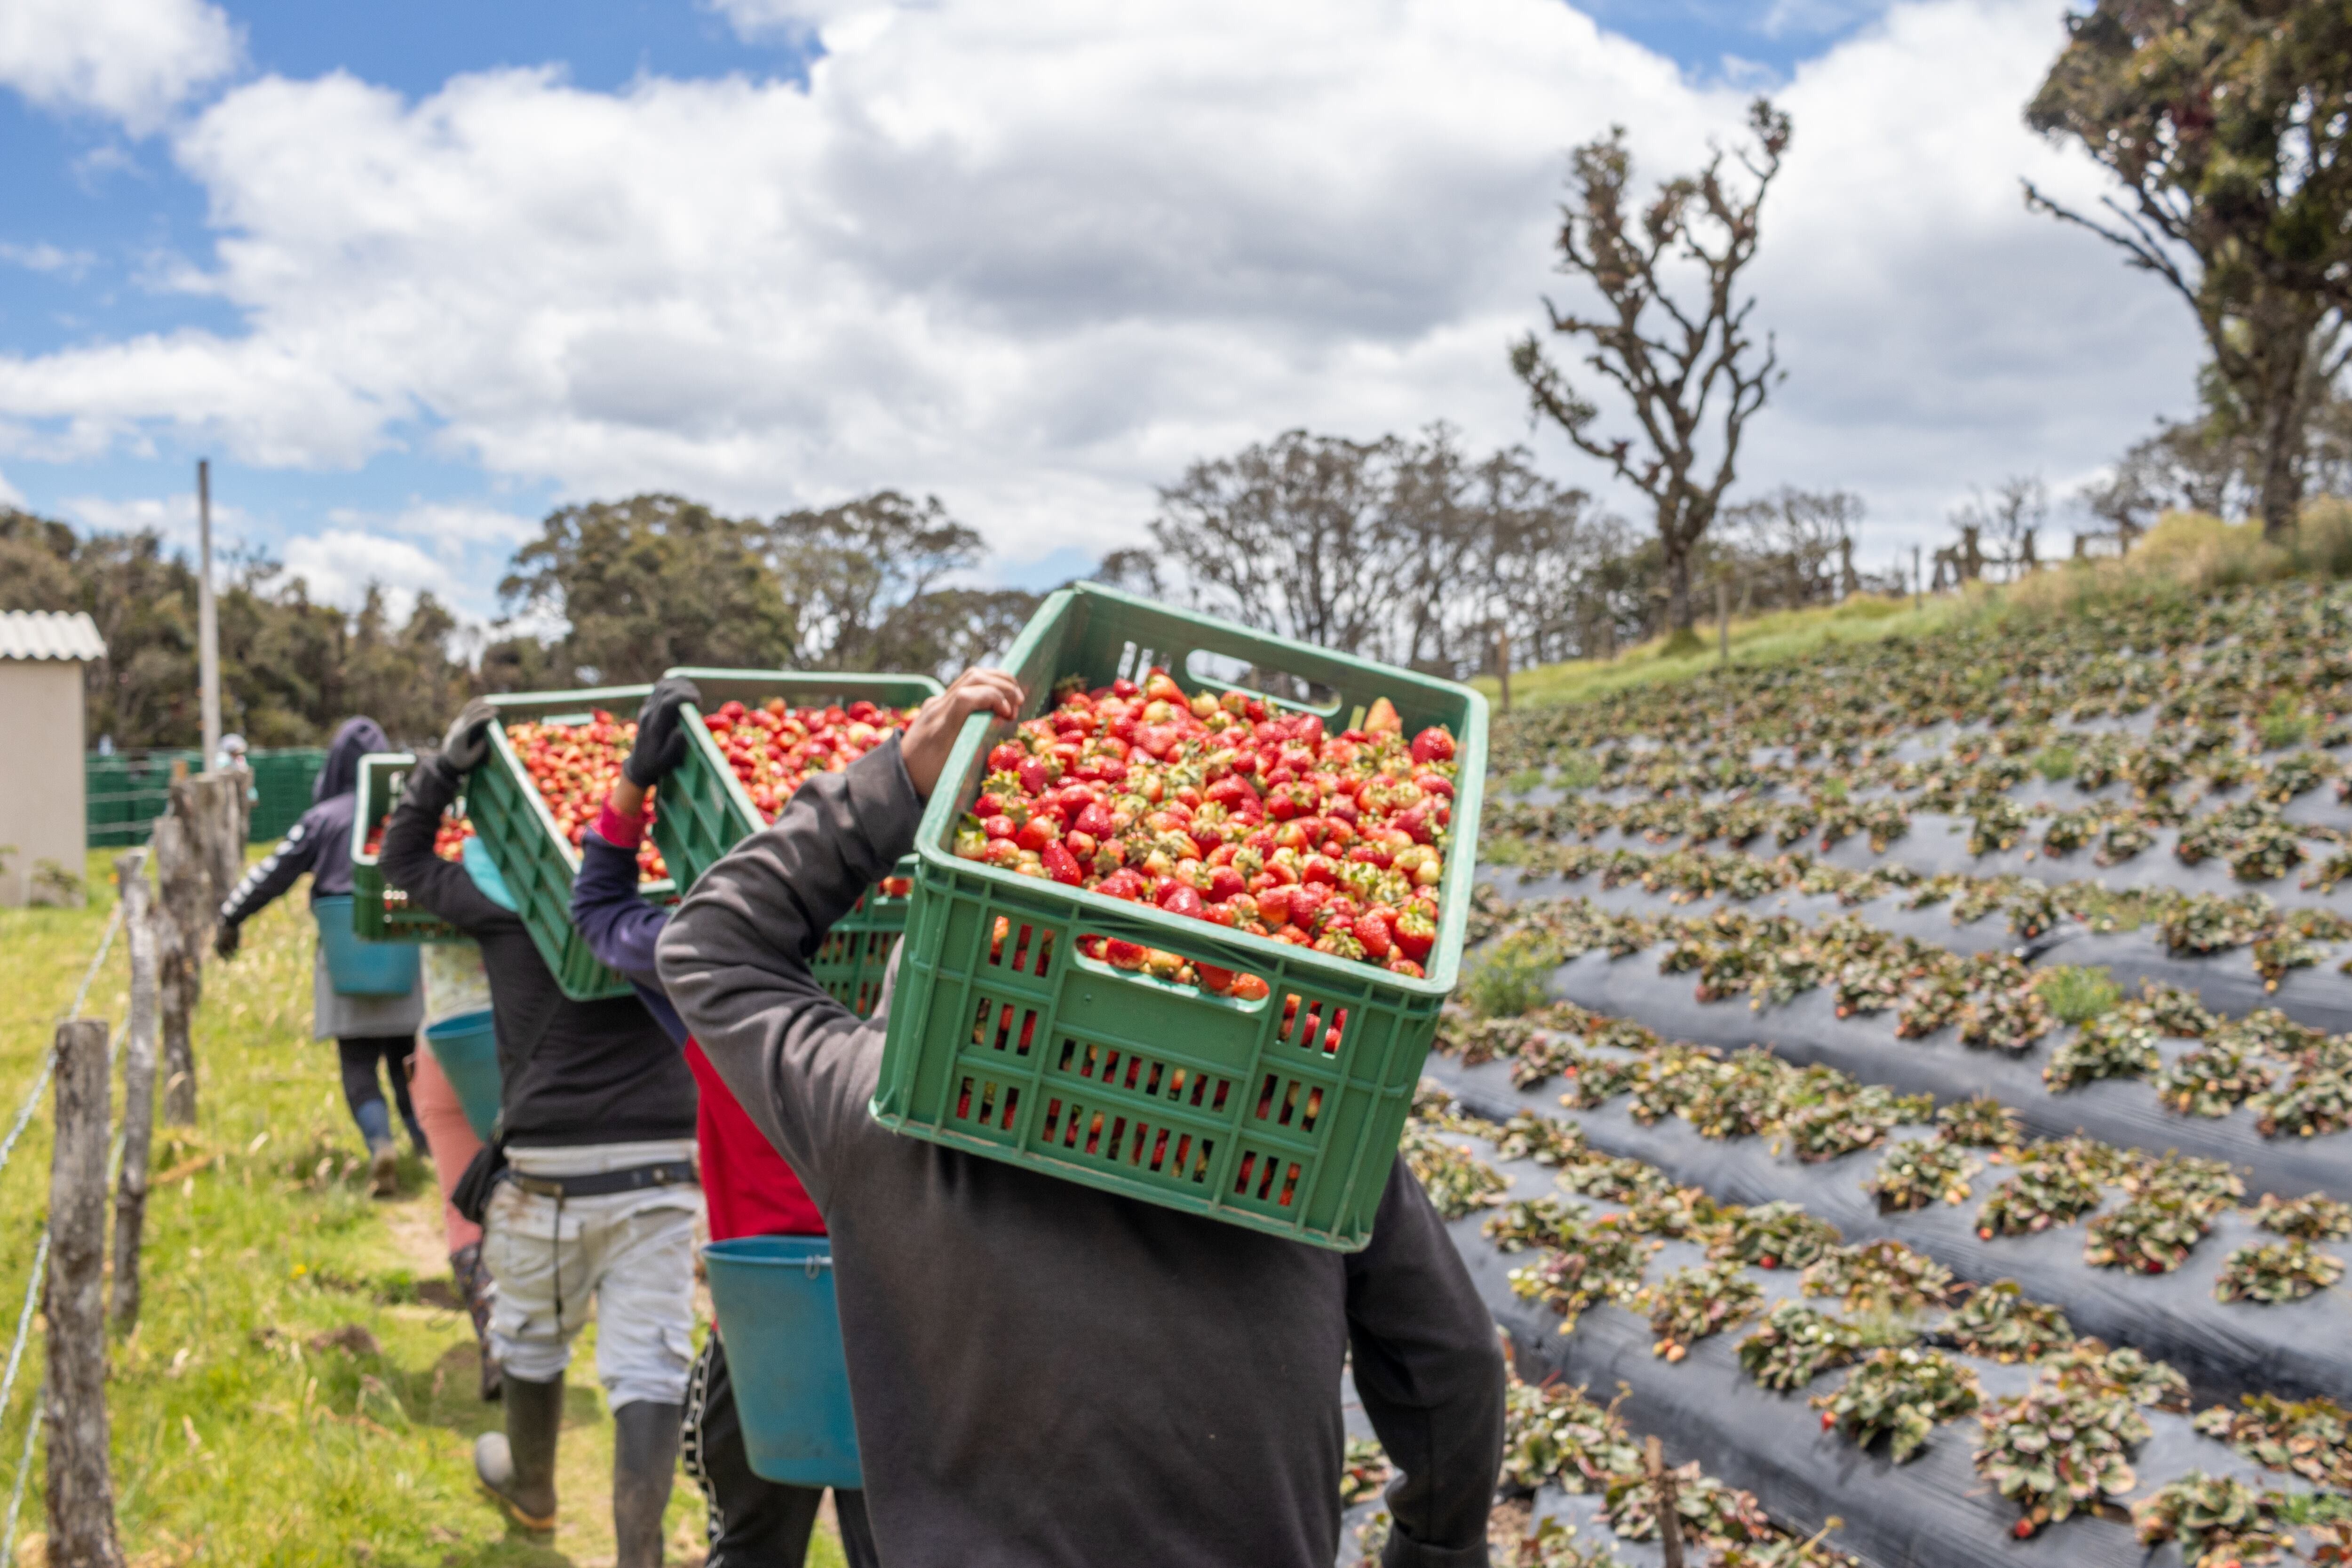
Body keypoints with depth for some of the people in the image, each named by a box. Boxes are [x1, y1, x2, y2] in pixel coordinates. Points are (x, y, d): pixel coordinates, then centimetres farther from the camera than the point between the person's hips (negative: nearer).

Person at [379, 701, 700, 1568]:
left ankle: (531, 1489, 47)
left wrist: (445, 766, 3)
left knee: (531, 1337, 24)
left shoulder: (502, 900, 1)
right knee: (647, 1366, -1)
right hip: (660, 1170, 0)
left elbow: (402, 861, 14)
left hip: (551, 1170, 0)